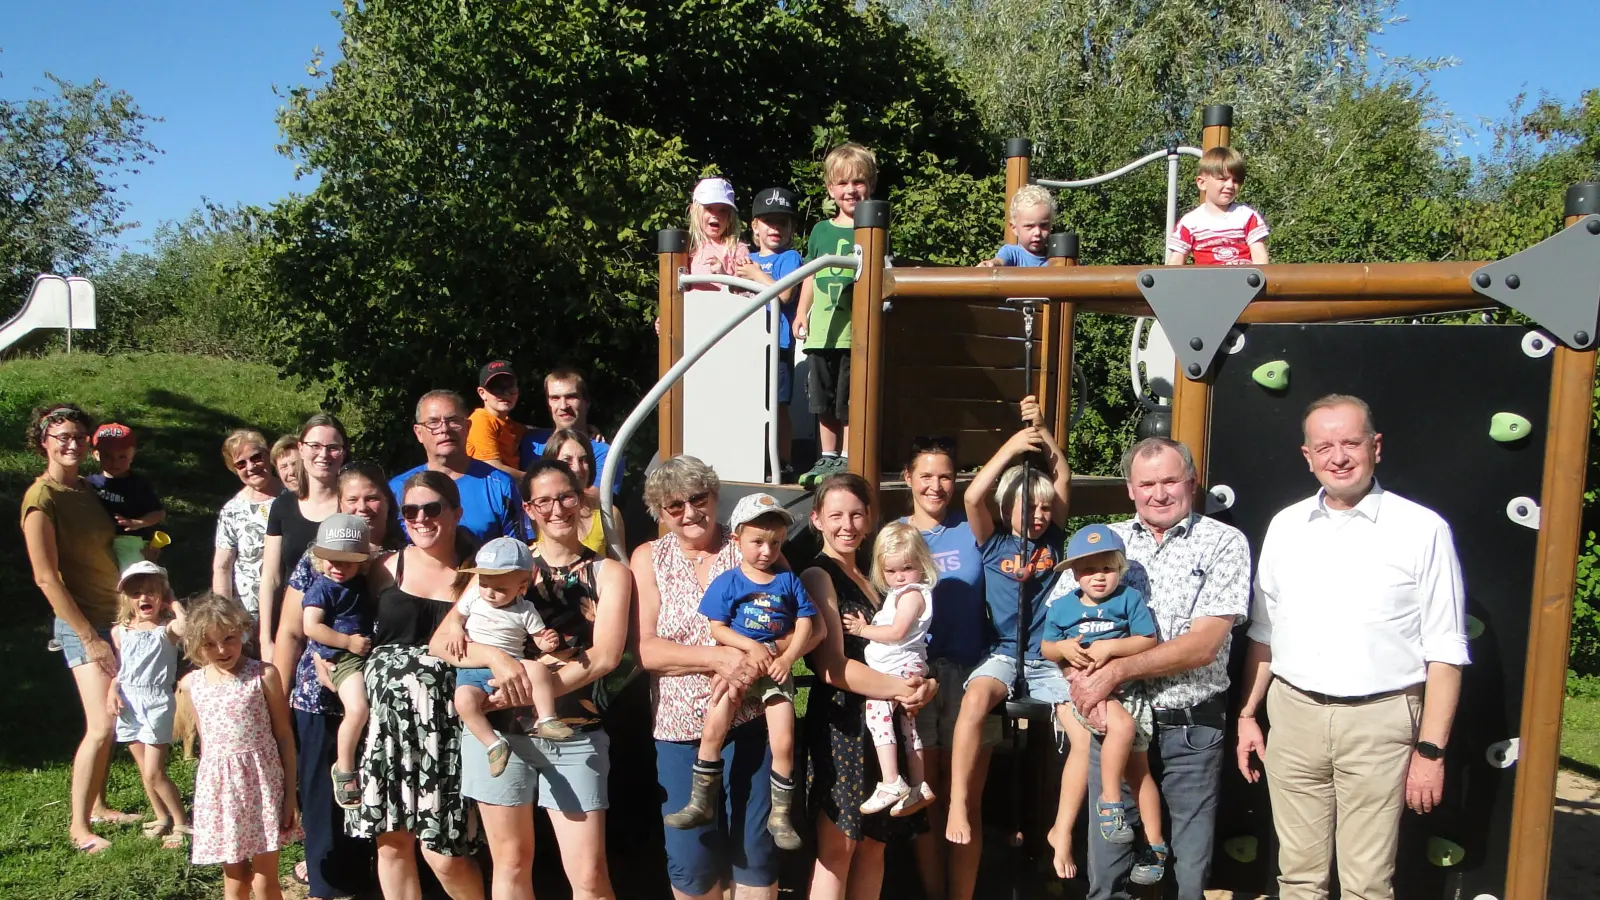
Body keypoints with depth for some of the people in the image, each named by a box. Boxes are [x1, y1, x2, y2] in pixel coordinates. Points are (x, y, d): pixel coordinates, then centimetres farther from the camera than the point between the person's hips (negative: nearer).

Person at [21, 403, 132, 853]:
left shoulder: (86, 488, 8)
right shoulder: (41, 498, -14)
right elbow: (47, 578, -16)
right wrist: (89, 638, -15)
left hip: (116, 615, 7)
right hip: (81, 623, -7)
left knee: (112, 720, 13)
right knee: (101, 726, -12)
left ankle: (98, 805, 26)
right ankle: (78, 826, 1)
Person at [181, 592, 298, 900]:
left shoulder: (263, 675, -8)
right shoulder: (192, 683, 4)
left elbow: (284, 735, -4)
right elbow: (204, 741, 14)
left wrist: (290, 794, -5)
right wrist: (205, 788, 13)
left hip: (261, 783, -3)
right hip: (218, 786, 3)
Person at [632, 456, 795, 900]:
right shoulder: (648, 558, 3)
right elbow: (645, 650, -7)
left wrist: (756, 661, -25)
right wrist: (719, 658, -21)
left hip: (750, 720, -1)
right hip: (679, 728, 1)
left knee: (754, 850, 5)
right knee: (689, 860, 8)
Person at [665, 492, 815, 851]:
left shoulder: (788, 581, 5)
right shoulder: (727, 583, 0)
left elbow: (805, 622, 2)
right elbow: (717, 628, -5)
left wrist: (787, 657, -12)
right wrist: (753, 646, -17)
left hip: (776, 668, 1)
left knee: (784, 743, -5)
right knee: (712, 731, -10)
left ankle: (780, 815, 12)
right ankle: (701, 803, 8)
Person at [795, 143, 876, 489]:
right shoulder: (821, 231, 12)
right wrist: (801, 313, 12)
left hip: (857, 331, -5)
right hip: (822, 331, 5)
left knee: (850, 401, 0)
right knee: (823, 399, 12)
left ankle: (847, 460, 10)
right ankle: (827, 458, 23)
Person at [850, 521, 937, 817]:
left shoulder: (913, 593, -13)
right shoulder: (898, 593, 19)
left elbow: (896, 632, -22)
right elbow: (888, 629, 18)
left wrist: (862, 629, -13)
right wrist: (865, 627, 3)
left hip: (901, 667, -11)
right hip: (895, 668, 11)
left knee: (878, 712, -21)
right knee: (908, 726, 15)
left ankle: (891, 783, -23)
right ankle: (918, 787, 23)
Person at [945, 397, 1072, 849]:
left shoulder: (1053, 540, 12)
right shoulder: (994, 542, 6)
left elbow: (1063, 479, 6)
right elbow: (972, 497, -11)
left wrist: (1042, 429, 0)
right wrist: (1011, 447, -9)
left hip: (1049, 658, 3)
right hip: (1002, 654, -2)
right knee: (976, 698, -34)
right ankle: (957, 806, -30)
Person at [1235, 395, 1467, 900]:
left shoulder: (1422, 530, -5)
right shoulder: (1286, 527, 8)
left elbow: (1445, 651, -4)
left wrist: (1431, 751, -7)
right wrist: (1248, 715, 12)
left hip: (1378, 723, -3)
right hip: (1293, 715, 4)